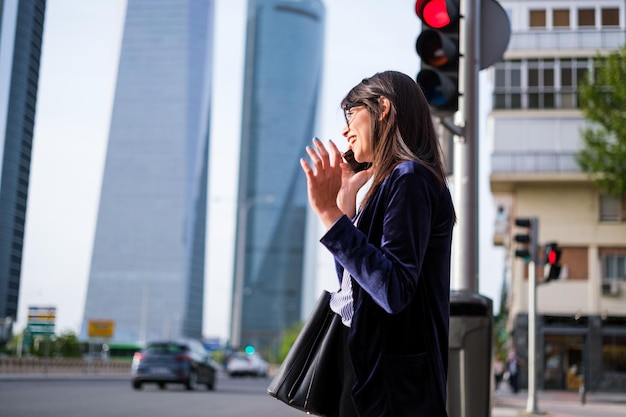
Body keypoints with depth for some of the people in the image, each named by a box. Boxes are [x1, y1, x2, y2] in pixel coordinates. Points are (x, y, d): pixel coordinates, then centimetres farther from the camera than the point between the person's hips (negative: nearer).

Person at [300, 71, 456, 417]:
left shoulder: (410, 179, -13)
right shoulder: (384, 183, 14)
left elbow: (394, 291, -24)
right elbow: (352, 283, 19)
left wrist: (330, 214, -22)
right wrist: (345, 206, 12)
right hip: (367, 367, 9)